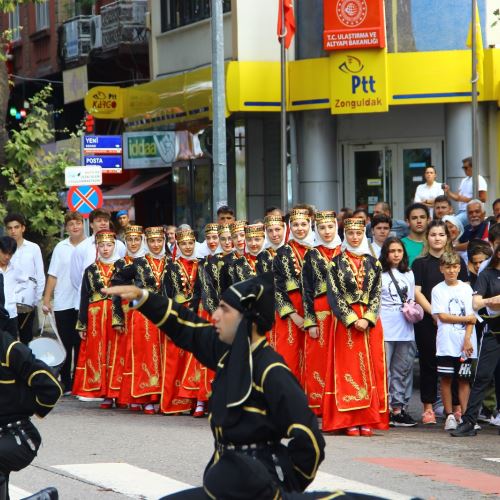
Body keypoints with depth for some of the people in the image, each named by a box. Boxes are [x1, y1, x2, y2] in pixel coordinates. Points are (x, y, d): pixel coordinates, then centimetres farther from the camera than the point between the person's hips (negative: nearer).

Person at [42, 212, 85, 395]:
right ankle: (66, 384, 10)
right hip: (63, 304, 1)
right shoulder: (61, 248, 5)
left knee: (81, 344, 4)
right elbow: (53, 275, 6)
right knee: (65, 344, 5)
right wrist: (46, 300, 1)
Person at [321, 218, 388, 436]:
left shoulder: (373, 263, 10)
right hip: (345, 321, -2)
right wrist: (352, 320, -12)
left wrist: (367, 319, -10)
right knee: (348, 369, -3)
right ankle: (350, 420, -4)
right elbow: (334, 295, -3)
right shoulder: (336, 263, 3)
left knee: (370, 368, 0)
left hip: (370, 322, 2)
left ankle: (367, 420, 1)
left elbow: (376, 294, 5)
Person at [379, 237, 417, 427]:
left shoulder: (409, 274, 17)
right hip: (385, 330, -5)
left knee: (403, 370, 6)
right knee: (383, 370, -7)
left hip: (406, 331, 5)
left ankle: (399, 407, 12)